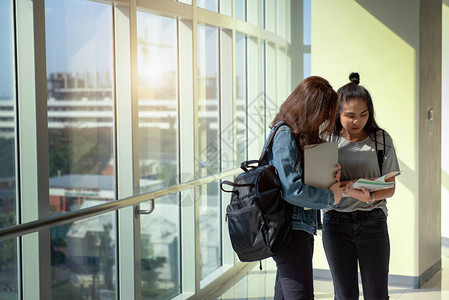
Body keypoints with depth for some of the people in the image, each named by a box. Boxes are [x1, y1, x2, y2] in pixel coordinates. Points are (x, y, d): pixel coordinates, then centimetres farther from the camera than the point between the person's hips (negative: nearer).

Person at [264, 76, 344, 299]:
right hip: (289, 229, -10)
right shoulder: (284, 135, -14)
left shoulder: (305, 134, 15)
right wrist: (330, 197, -9)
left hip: (303, 226, 10)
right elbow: (292, 189, -21)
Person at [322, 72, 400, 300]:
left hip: (373, 221, 0)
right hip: (336, 222, 0)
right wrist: (345, 186, -19)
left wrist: (370, 196, -18)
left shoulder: (382, 140, 1)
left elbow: (390, 188, 3)